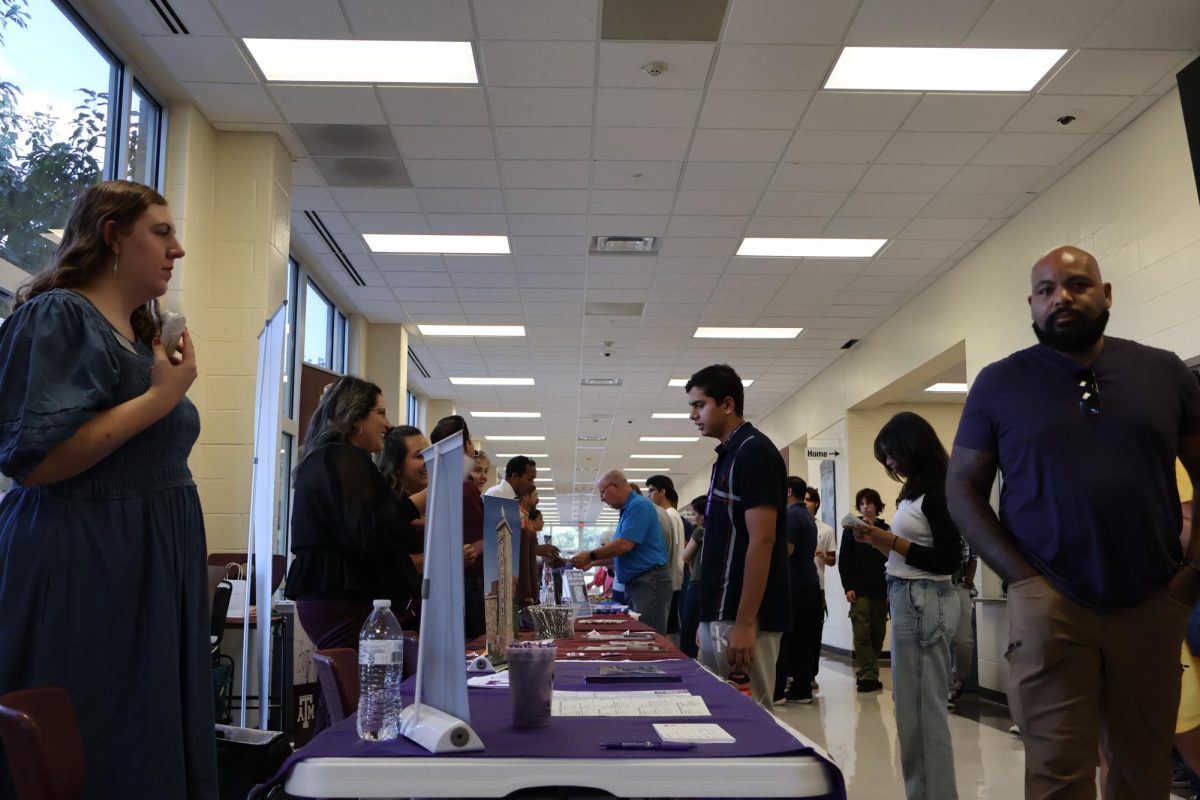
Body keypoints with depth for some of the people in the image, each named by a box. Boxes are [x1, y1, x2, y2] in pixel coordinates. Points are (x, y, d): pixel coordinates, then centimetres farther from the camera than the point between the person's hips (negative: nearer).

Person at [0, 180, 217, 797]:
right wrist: (162, 396, -17)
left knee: (147, 749, 11)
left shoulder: (140, 336, 17)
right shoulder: (57, 315, -8)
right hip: (81, 567, -8)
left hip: (151, 566, 9)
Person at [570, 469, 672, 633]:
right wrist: (592, 562, 16)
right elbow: (617, 550, 25)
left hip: (650, 583, -10)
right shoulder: (627, 510, 19)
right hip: (634, 584, 10)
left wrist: (591, 556, -10)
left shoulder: (639, 505, -11)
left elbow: (624, 545, -20)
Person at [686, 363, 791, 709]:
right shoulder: (727, 456, 15)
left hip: (741, 617, -10)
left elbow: (761, 542, -20)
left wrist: (744, 624, -22)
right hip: (721, 612, 10)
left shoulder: (754, 452, -14)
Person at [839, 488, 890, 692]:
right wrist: (848, 587, -8)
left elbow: (891, 559, 8)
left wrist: (890, 588, 1)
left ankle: (868, 674, 14)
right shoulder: (852, 528, 3)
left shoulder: (885, 529, 7)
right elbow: (843, 560, 0)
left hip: (881, 590, 2)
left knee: (878, 634, 5)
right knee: (862, 634, -6)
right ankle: (867, 676, -4)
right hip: (859, 590, -2)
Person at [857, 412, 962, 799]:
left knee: (922, 709, -4)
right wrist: (876, 541, 7)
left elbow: (948, 560, -17)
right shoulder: (915, 491, 15)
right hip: (908, 601, 10)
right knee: (915, 707, 14)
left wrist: (891, 540, -17)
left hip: (923, 603, -10)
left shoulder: (937, 492, -12)